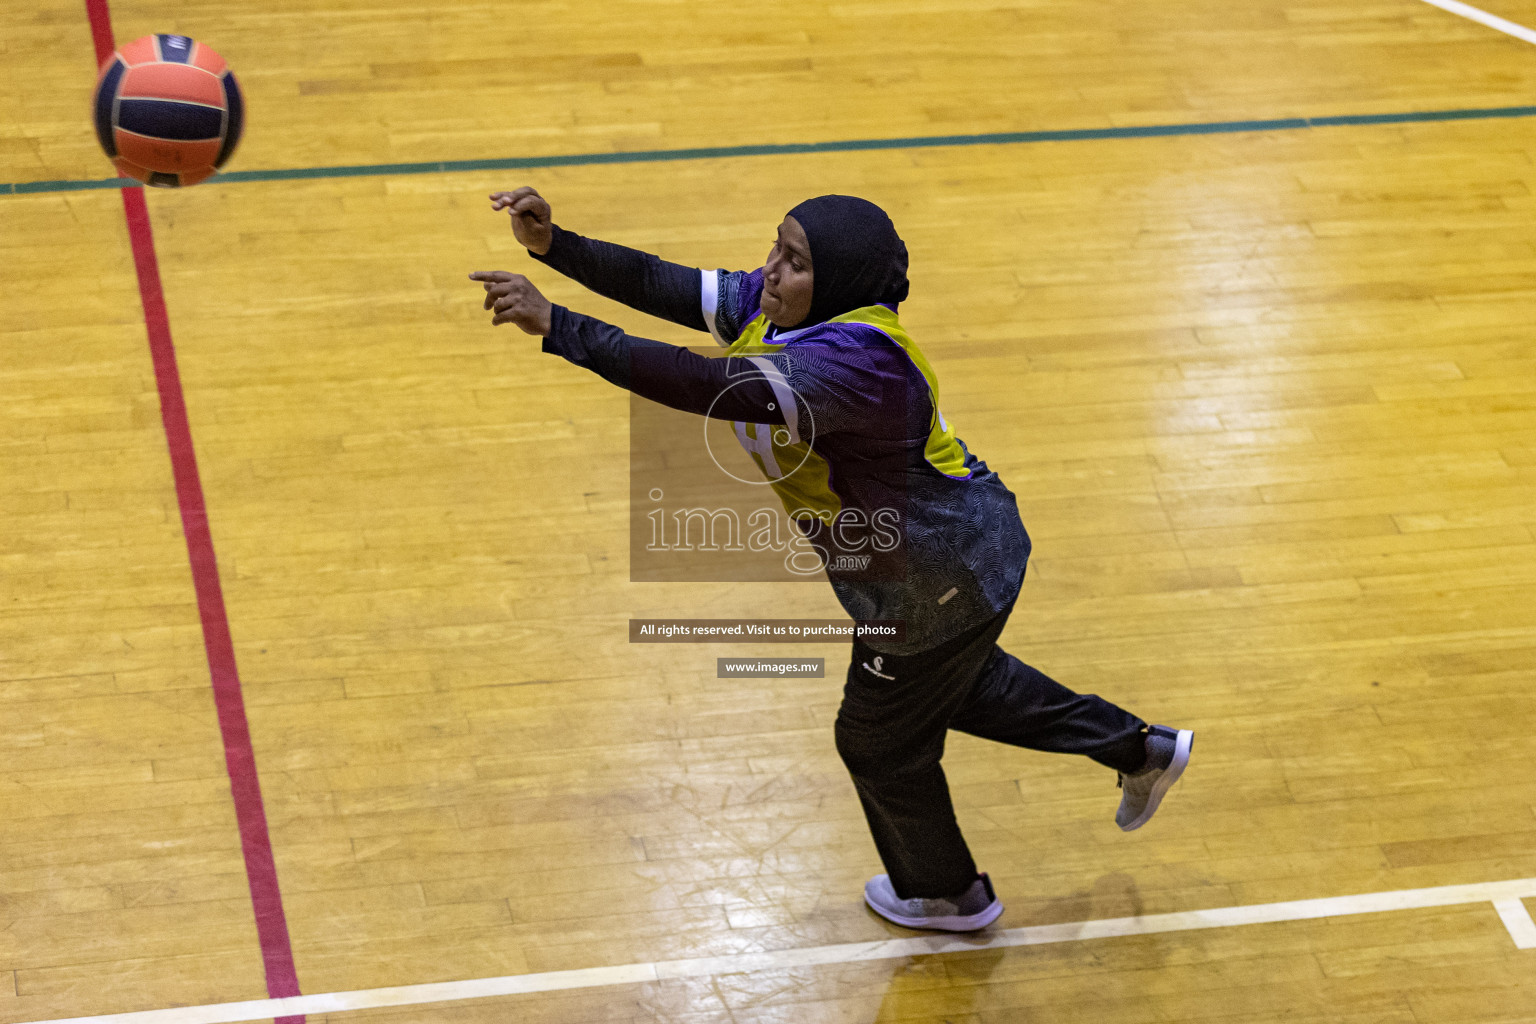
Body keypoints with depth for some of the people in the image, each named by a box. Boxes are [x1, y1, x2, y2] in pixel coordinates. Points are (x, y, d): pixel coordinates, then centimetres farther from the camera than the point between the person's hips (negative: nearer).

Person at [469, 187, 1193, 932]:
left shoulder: (856, 360, -40)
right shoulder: (774, 307, -12)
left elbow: (715, 389, -50)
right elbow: (660, 284, -13)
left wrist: (555, 326, -52)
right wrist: (552, 244, -28)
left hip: (939, 584, -9)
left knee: (881, 745, 17)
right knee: (959, 683, 34)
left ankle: (947, 895, 46)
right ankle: (1140, 750, 50)